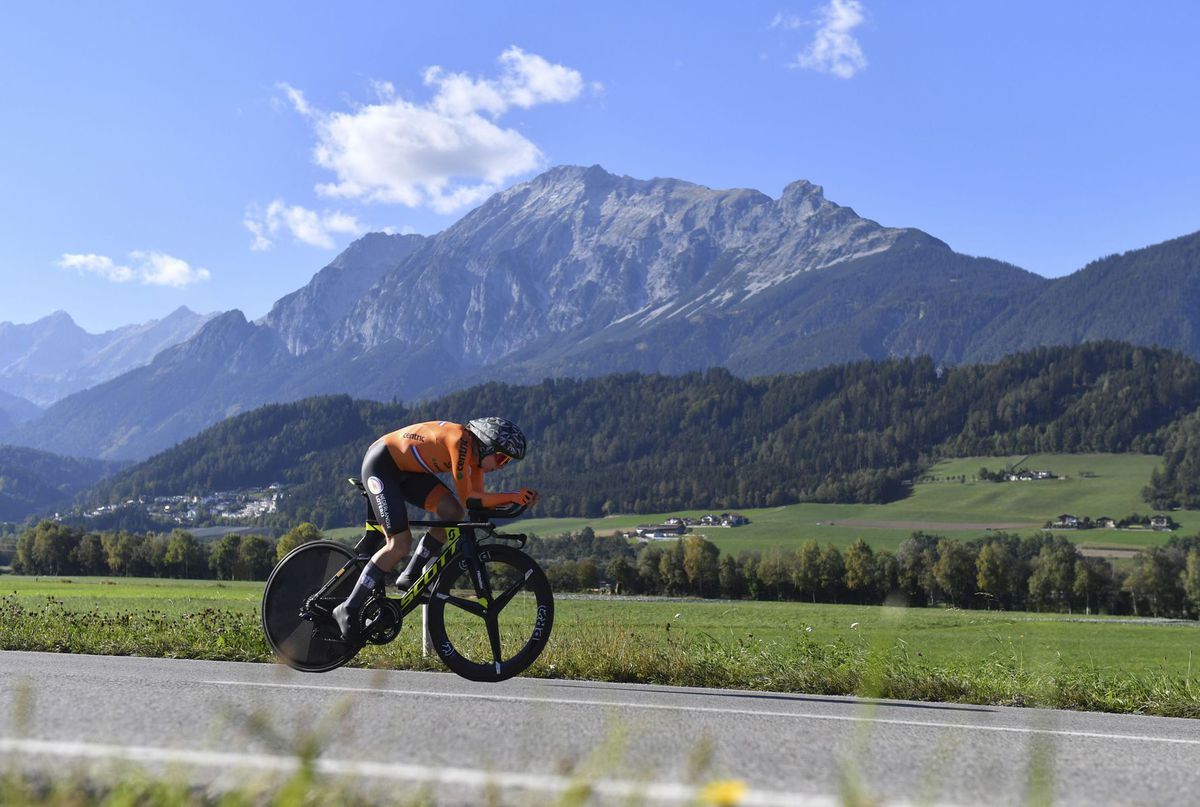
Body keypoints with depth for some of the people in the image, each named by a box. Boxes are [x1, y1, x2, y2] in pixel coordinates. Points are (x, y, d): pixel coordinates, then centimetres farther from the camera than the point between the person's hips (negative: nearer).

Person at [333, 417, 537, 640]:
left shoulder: (474, 455, 1)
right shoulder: (461, 440, -26)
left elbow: (478, 500, -1)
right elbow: (467, 498, -24)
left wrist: (515, 497, -12)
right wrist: (513, 496, -18)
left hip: (405, 469, 9)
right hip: (381, 464, -9)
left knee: (453, 513, -9)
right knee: (400, 544, -15)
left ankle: (410, 576, 3)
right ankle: (349, 610, -7)